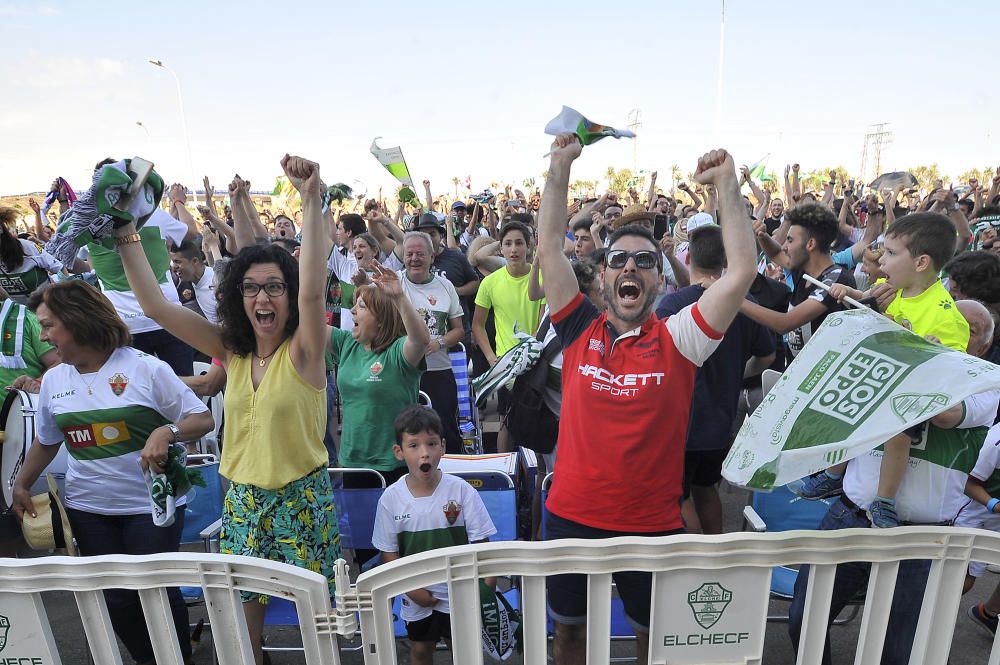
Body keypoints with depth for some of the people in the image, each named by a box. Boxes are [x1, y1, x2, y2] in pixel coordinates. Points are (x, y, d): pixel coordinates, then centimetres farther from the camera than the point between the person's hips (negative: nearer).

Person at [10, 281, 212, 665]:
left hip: (151, 503, -5)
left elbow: (202, 419, -13)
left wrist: (165, 432, -30)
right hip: (88, 507, 5)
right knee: (115, 596, 13)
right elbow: (46, 442, 19)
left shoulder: (144, 368, -13)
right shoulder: (53, 380, 3)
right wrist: (21, 485, 17)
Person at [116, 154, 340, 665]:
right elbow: (157, 307, 0)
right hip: (243, 500, 5)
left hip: (302, 498, -4)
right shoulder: (232, 351, 1)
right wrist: (126, 237, -4)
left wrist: (310, 198, -40)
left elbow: (312, 289, -33)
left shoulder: (303, 352, -14)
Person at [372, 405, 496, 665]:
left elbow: (480, 544, -11)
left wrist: (486, 583, -20)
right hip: (417, 597, 2)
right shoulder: (391, 498, -13)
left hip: (458, 593, -1)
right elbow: (389, 552, -5)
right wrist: (412, 589, -11)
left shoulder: (461, 490, -17)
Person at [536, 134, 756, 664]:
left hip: (653, 523, 0)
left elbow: (741, 272, -14)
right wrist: (561, 165, -7)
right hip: (571, 516, 1)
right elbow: (549, 247, -7)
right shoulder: (580, 332, -4)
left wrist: (727, 185, -12)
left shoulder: (677, 340, -6)